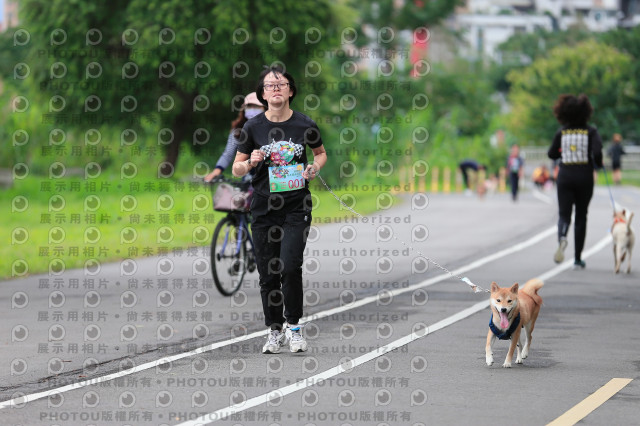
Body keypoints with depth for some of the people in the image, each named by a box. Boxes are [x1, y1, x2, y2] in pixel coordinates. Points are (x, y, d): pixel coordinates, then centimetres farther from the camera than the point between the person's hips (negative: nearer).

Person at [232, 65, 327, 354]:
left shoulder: (305, 125, -1)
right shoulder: (253, 127, -1)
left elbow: (321, 153, 18)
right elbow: (236, 170, 6)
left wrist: (315, 167, -3)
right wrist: (251, 162, -15)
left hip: (297, 207, -1)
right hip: (264, 208, 1)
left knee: (290, 266, -15)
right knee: (268, 274, 5)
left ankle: (294, 326, 3)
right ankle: (275, 331, 21)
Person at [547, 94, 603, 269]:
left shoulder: (561, 132, -1)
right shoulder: (591, 131, -7)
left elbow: (552, 154, 4)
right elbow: (597, 152, -19)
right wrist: (598, 164, 1)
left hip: (565, 176, 1)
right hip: (584, 176, -1)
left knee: (564, 214, 4)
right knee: (581, 217, 12)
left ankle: (562, 237, -33)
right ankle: (577, 259, 13)